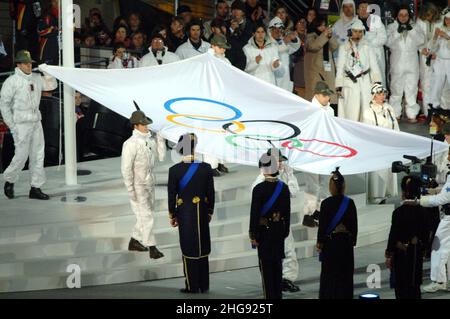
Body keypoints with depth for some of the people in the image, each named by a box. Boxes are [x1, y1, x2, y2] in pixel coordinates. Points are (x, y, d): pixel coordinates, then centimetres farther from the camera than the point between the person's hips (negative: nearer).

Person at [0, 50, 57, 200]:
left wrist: (47, 73, 2)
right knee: (21, 155, -7)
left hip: (36, 121, 6)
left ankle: (36, 188, 11)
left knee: (38, 154, 5)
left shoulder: (36, 79, 9)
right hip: (21, 123, -6)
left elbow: (51, 85, 20)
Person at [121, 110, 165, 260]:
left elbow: (161, 156, 2)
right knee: (147, 217, -8)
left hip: (149, 184, 8)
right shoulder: (131, 144, -21)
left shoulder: (149, 140, 2)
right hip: (137, 186, -8)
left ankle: (134, 242, 30)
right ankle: (152, 248, -3)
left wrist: (160, 138, -9)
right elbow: (126, 168, -20)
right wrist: (131, 191, -21)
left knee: (146, 215, 16)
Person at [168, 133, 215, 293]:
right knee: (202, 248, 12)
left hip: (184, 214, -2)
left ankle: (192, 286, 10)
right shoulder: (206, 168, -8)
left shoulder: (174, 170, -14)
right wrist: (209, 212, 12)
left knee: (189, 249, 7)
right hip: (201, 213, 2)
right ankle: (204, 285, 17)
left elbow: (171, 195, -8)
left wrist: (172, 215, 4)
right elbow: (211, 193, -1)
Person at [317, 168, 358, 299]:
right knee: (345, 273, 9)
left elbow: (322, 225, -8)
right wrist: (353, 241, 12)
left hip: (330, 241, -2)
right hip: (346, 241, 2)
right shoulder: (350, 203, -4)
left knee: (329, 272, 5)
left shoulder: (326, 203, -11)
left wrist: (319, 242, 2)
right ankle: (345, 295, 11)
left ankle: (328, 295, 5)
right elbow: (354, 224, 2)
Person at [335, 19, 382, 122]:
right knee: (351, 112, -5)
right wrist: (339, 86, -2)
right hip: (350, 83, -1)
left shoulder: (367, 47, 9)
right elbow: (340, 68, 4)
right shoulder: (344, 48, 5)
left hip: (365, 82, 1)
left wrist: (377, 82, -3)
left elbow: (374, 65, 7)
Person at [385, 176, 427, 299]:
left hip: (401, 253, -5)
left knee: (401, 285, 3)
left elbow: (393, 234, -12)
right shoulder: (422, 212, 0)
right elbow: (424, 235, 7)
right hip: (417, 252, 5)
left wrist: (389, 255, -5)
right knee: (415, 284, 13)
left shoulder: (399, 212, -15)